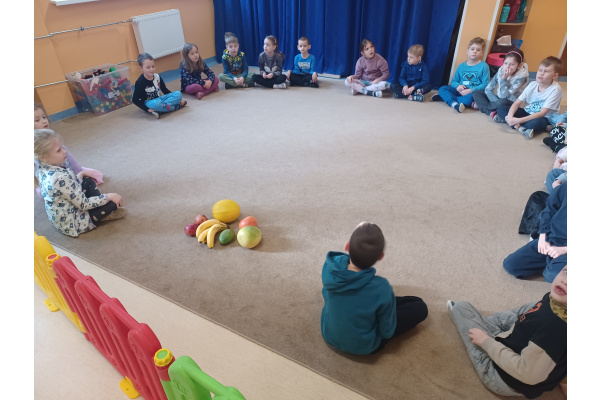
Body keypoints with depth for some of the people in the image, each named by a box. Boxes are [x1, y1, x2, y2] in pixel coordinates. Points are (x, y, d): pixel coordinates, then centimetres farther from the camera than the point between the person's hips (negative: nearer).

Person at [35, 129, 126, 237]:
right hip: (72, 224, -10)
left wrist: (81, 174, 10)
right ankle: (106, 211, 17)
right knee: (113, 202, -14)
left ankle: (104, 209, 10)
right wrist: (108, 197, -20)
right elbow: (84, 204, -27)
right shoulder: (60, 178, -33)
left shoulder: (44, 170, -4)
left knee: (88, 181, 15)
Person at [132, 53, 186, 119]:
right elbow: (135, 100, -12)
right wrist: (147, 109, -23)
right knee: (155, 104, -42)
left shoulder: (157, 77, 2)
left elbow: (165, 90, 14)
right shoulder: (140, 82, -13)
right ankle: (177, 106, -22)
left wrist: (177, 98, 3)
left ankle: (159, 110, -26)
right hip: (149, 103, -6)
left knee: (178, 94, -12)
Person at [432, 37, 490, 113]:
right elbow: (454, 81, 15)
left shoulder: (484, 66, 0)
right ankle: (454, 103, -38)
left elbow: (485, 84, -6)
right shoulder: (461, 67, 12)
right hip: (460, 91, 5)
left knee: (468, 99, -40)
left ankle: (447, 98, -25)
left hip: (473, 93, -5)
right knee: (442, 89, -14)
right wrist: (458, 86, -10)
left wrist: (471, 90, -19)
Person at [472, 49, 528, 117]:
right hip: (499, 99, 6)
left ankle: (481, 105, -12)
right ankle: (491, 112, -25)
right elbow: (488, 89, -7)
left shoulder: (521, 77, -21)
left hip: (512, 105, -6)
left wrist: (504, 79, -29)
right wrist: (497, 103, -18)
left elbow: (504, 96, -27)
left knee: (504, 102, -41)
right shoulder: (501, 71, -8)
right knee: (476, 93, -8)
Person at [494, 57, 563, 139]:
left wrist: (519, 120, -33)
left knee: (536, 122, -42)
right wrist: (510, 116, -27)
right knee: (501, 108, -10)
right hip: (527, 113, 6)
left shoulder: (555, 89, -18)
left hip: (543, 118, -6)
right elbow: (517, 103, -5)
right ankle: (520, 127, -26)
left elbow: (542, 113, -24)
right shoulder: (532, 84, -1)